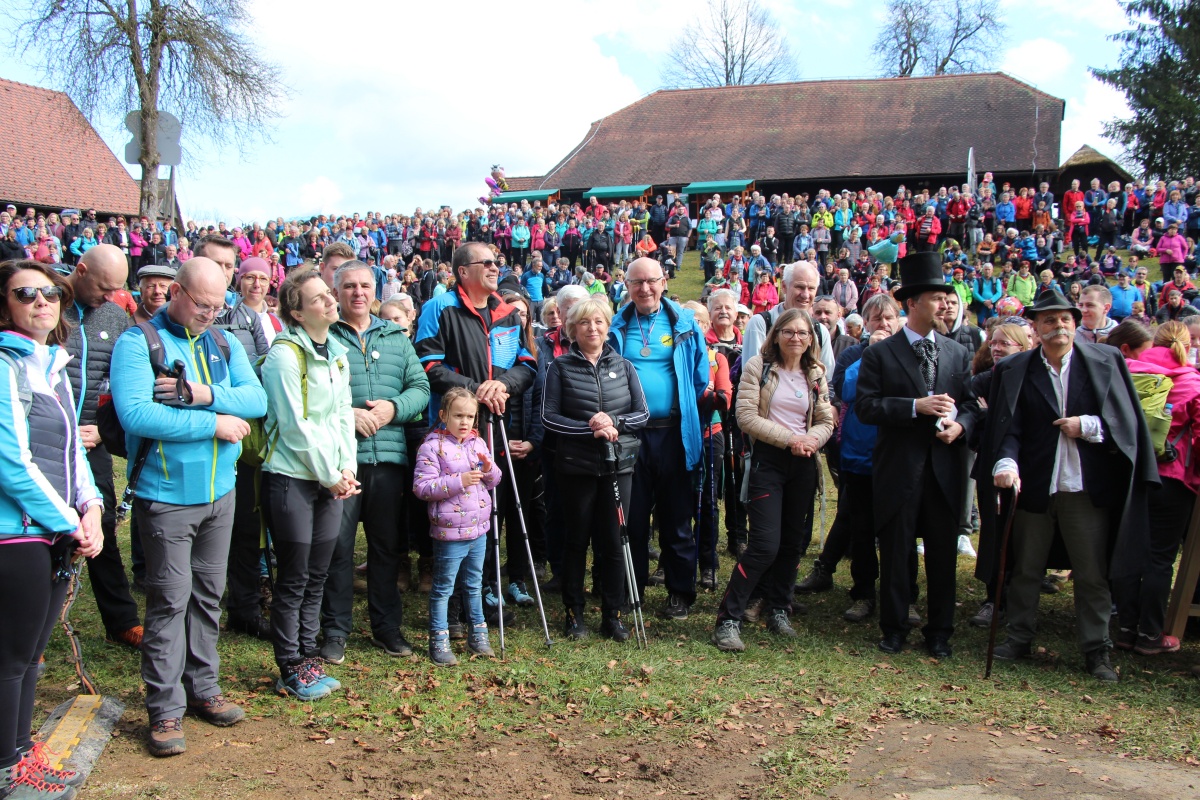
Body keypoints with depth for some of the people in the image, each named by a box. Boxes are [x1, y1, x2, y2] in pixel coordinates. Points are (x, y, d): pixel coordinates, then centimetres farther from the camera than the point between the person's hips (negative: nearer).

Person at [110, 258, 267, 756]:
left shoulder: (225, 345, 8)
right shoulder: (137, 343, -9)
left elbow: (257, 400, -5)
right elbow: (135, 414, -24)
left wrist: (206, 394, -23)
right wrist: (214, 423, -19)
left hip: (220, 491, 6)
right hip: (167, 496, -6)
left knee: (208, 595, 15)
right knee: (169, 601, -1)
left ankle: (203, 689, 27)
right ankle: (166, 709, 9)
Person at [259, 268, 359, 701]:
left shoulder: (337, 353, 12)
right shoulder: (285, 354, -13)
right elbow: (296, 426, -15)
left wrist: (347, 468, 0)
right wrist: (331, 476, -11)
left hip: (331, 481, 7)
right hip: (291, 478, -7)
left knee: (316, 577, 13)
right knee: (294, 579, 1)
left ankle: (308, 659, 24)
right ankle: (291, 670, 13)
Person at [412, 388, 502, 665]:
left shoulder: (478, 443, 8)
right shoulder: (432, 447, -12)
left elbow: (494, 481, 15)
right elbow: (422, 487, -19)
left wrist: (489, 469, -8)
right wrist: (458, 481, -25)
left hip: (478, 530, 6)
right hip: (449, 533, -6)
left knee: (474, 585, 19)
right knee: (443, 588, 3)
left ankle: (478, 634, 30)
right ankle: (439, 641, 12)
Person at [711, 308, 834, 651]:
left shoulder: (815, 374, 9)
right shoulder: (758, 366, -4)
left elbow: (826, 421, 9)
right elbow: (746, 416, -11)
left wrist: (812, 439, -13)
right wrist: (789, 438, -17)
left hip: (803, 464, 5)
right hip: (768, 460, -5)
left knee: (793, 543, 9)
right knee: (765, 545, -13)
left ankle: (778, 611, 26)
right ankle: (728, 619, -4)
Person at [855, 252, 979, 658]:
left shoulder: (957, 353, 10)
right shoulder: (880, 354, -1)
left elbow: (970, 404, 12)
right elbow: (865, 405, -10)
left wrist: (960, 424, -10)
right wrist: (916, 406, -18)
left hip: (945, 468, 3)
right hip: (899, 468, -3)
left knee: (943, 553, 8)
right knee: (895, 552, 6)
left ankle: (939, 632, 21)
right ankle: (894, 628, 21)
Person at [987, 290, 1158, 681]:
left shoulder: (1105, 362, 0)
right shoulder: (1014, 370, -1)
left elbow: (1126, 421, 1)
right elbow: (1007, 427, -8)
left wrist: (1088, 426, -15)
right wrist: (1006, 463, -25)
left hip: (1087, 487, 0)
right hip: (1033, 486, 1)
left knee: (1093, 574, 7)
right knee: (1025, 568, 13)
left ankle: (1096, 649, 19)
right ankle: (1019, 637, 27)